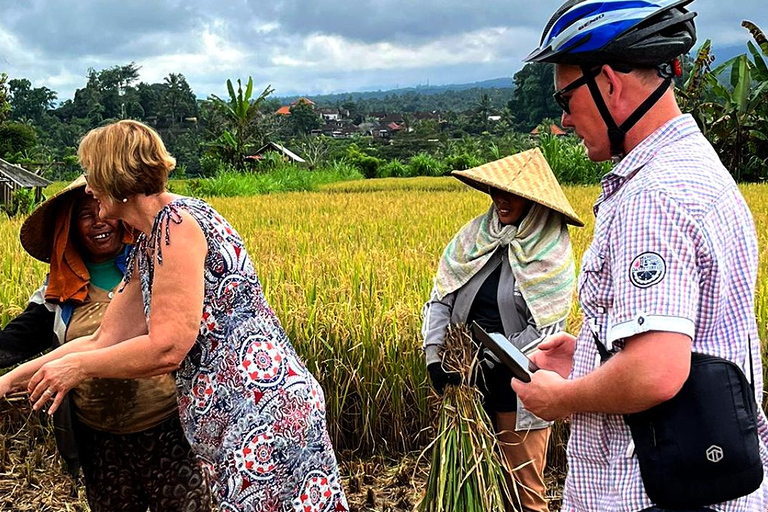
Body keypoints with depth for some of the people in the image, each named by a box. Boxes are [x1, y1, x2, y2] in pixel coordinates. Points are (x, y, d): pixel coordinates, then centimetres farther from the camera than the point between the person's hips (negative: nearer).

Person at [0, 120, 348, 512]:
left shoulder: (177, 222, -13)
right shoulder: (145, 248, 16)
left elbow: (166, 349, -17)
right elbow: (104, 341, 20)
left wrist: (77, 366, -3)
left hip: (264, 410, -10)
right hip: (231, 420, 10)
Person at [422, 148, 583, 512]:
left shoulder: (552, 253, -10)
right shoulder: (475, 234, 1)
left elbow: (545, 329, -15)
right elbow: (440, 297, 2)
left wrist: (487, 364, -19)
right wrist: (433, 356, -8)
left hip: (517, 383, -4)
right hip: (465, 376, 4)